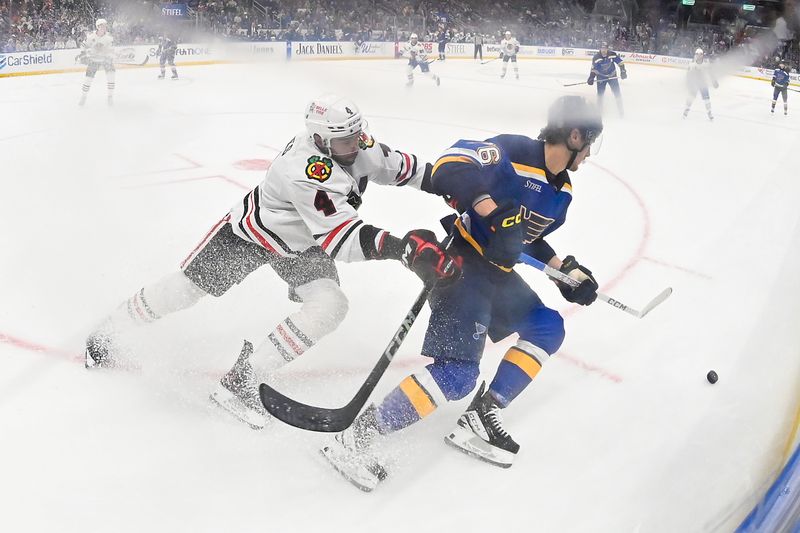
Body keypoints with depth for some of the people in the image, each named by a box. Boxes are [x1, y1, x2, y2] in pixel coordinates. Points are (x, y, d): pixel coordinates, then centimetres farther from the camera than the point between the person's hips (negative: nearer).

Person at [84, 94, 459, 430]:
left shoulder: (357, 146, -16)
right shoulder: (306, 170, -40)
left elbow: (399, 166, 2)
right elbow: (341, 240, -45)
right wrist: (401, 246, -57)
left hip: (301, 245, 6)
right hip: (251, 232, -6)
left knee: (330, 306, -17)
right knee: (183, 291, 4)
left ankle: (242, 380, -10)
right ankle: (107, 334, 35)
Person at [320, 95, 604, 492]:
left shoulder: (561, 190, 11)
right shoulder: (515, 152, -17)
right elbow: (449, 168, -29)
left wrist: (564, 269, 19)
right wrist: (498, 213, -36)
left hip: (497, 271, 10)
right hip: (461, 262, -10)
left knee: (548, 329, 14)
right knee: (457, 373, -19)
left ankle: (479, 420, 10)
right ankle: (357, 437, -11)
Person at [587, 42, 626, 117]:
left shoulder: (613, 54, -15)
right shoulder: (596, 57, -16)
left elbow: (620, 63, -7)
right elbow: (593, 69, -8)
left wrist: (623, 72, -14)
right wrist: (591, 78, -18)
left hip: (612, 76, 0)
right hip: (601, 77, 0)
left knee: (617, 93, -1)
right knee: (600, 94, -5)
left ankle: (621, 110, 10)